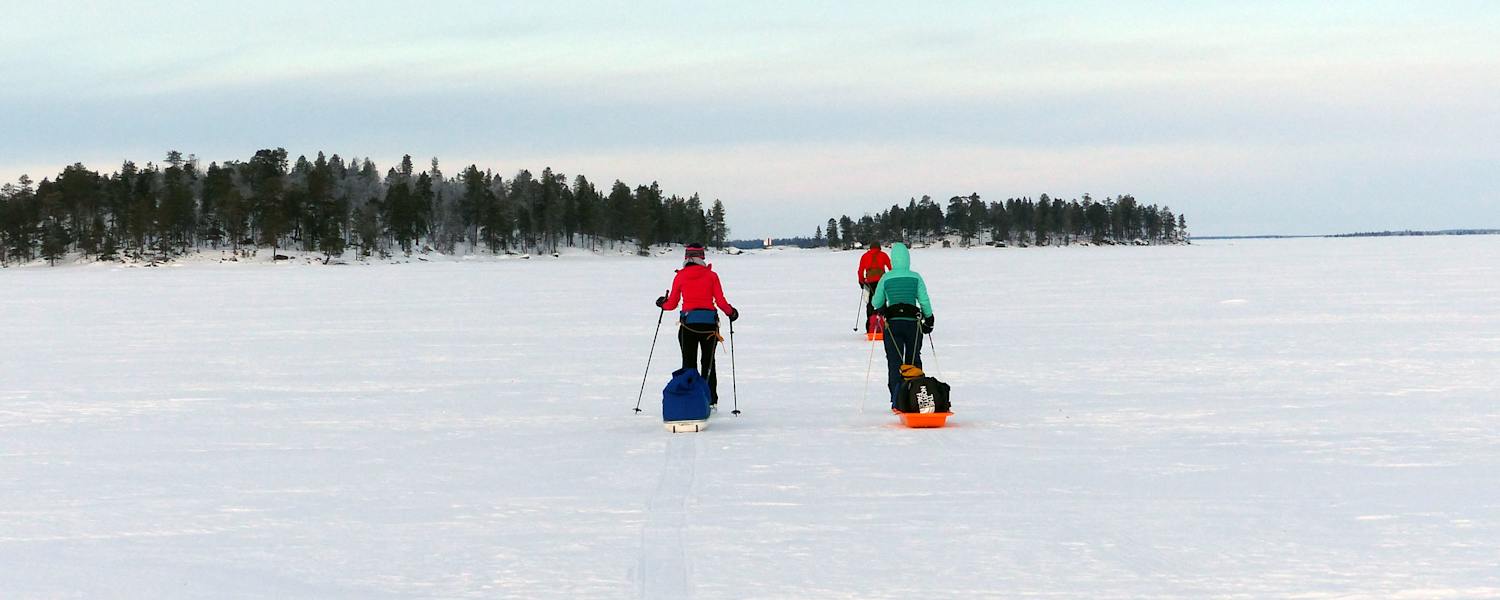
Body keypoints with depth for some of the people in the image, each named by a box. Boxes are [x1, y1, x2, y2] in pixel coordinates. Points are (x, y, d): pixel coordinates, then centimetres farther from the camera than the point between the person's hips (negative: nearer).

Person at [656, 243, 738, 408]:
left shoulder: (680, 277, 2)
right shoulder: (711, 275, 1)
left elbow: (672, 304, 6)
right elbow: (721, 302, -2)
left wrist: (662, 304, 28)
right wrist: (731, 312, 17)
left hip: (688, 323, 0)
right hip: (709, 322, 1)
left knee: (689, 363, 8)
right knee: (708, 363, 14)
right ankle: (710, 401, 12)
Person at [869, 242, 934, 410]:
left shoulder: (886, 278, -2)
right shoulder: (915, 277, -1)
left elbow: (876, 303, 6)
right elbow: (924, 300, -2)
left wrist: (880, 310, 29)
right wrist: (929, 320, 12)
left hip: (892, 323, -1)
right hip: (912, 322, 1)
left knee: (894, 362, 2)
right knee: (914, 361, 15)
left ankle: (897, 401, -8)